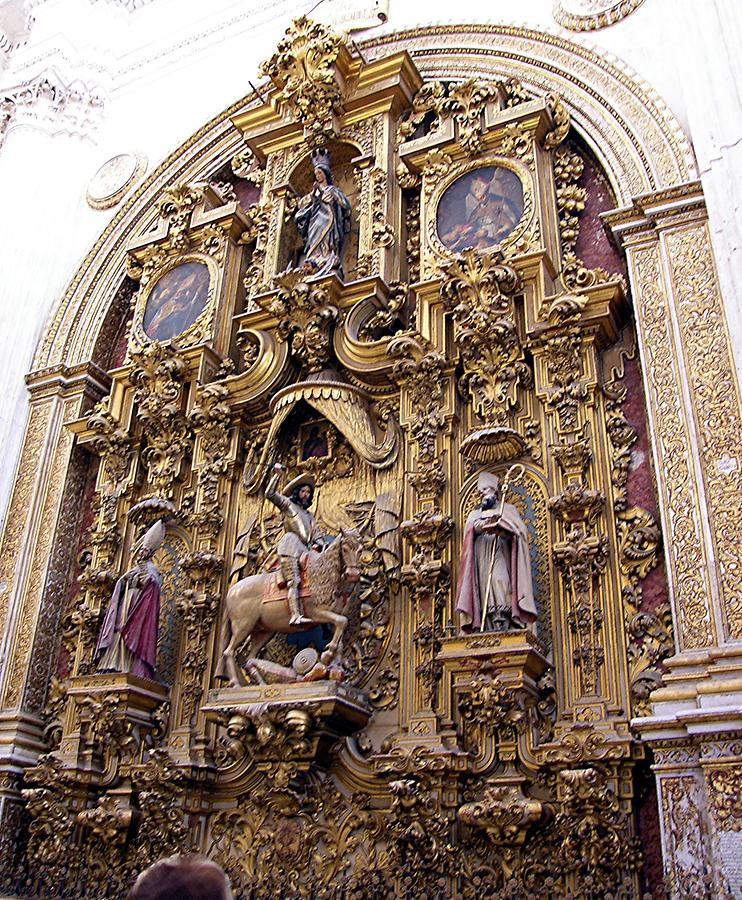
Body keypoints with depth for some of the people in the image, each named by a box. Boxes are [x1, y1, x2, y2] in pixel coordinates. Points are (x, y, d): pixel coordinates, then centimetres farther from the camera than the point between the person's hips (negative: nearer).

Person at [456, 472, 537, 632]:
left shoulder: (507, 509, 19)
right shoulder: (475, 513, 27)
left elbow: (519, 528, 2)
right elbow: (471, 528, 4)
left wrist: (499, 524, -16)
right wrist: (486, 524, -16)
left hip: (500, 553, -3)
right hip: (481, 557, 3)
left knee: (500, 580, -22)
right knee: (486, 586, -10)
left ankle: (502, 624, -29)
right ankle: (495, 626, -16)